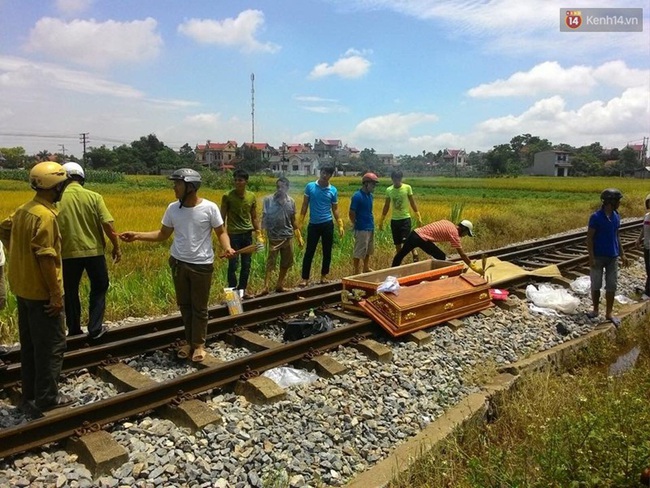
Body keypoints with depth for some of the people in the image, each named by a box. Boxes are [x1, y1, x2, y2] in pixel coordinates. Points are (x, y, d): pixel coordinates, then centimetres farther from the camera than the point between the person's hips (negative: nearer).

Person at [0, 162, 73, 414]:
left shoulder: (24, 209, 7)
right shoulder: (45, 215, -21)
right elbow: (45, 258, -23)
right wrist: (56, 294, -19)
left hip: (22, 288, 9)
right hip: (41, 292, -9)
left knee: (29, 345, 17)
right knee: (51, 345, 2)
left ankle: (30, 396, 27)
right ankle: (46, 399, 12)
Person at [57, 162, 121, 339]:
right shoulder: (94, 197, -6)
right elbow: (108, 225, -10)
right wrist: (116, 247, 1)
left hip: (69, 253, 1)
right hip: (94, 251, 0)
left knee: (70, 292, 17)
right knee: (99, 288, 17)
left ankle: (74, 330, 27)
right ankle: (95, 328, 16)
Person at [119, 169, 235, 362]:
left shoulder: (209, 208, -12)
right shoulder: (173, 208, 0)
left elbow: (221, 232, -6)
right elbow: (163, 234, 8)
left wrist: (227, 247, -25)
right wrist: (137, 235, -2)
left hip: (202, 265, -4)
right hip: (178, 263, 4)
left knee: (199, 307, 7)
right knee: (184, 305, 14)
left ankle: (199, 344, 22)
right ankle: (189, 342, 29)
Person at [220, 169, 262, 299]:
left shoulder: (252, 196, 3)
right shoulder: (227, 196, -7)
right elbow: (223, 217, -3)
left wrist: (259, 234, 9)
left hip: (247, 234, 4)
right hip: (233, 234, -4)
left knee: (246, 264, 10)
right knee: (233, 265, -1)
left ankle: (242, 290, 23)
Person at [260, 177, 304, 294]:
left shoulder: (291, 201, 4)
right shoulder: (268, 200, -7)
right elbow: (264, 218, -6)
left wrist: (299, 237, 13)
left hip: (288, 237, 4)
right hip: (274, 237, -4)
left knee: (286, 263, 11)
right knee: (270, 263, -6)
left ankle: (279, 285, 23)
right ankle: (265, 287, -4)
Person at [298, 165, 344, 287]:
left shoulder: (333, 190, 1)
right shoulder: (310, 186, -2)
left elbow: (335, 209, 9)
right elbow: (304, 205, 3)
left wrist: (340, 225, 2)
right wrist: (300, 222, -2)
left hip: (327, 224, 1)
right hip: (313, 224, -1)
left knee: (327, 252, 8)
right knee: (309, 251, 0)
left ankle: (324, 275, 22)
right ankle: (304, 278, 7)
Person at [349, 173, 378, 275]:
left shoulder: (370, 195, 9)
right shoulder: (357, 196, -17)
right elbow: (351, 214, -15)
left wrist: (371, 222, 10)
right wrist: (356, 224, -3)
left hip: (370, 228, 9)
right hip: (361, 229, -9)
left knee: (368, 250, 20)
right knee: (359, 252, 0)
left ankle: (366, 268, 35)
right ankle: (356, 272, 9)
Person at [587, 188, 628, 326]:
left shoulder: (616, 216, 4)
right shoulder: (596, 217, -13)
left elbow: (616, 236, 13)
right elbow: (589, 238, -12)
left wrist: (622, 254, 11)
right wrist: (591, 257, -16)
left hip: (613, 257, 5)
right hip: (598, 257, -5)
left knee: (611, 286, 7)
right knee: (596, 285, 7)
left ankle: (609, 313, 16)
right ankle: (595, 310, 24)